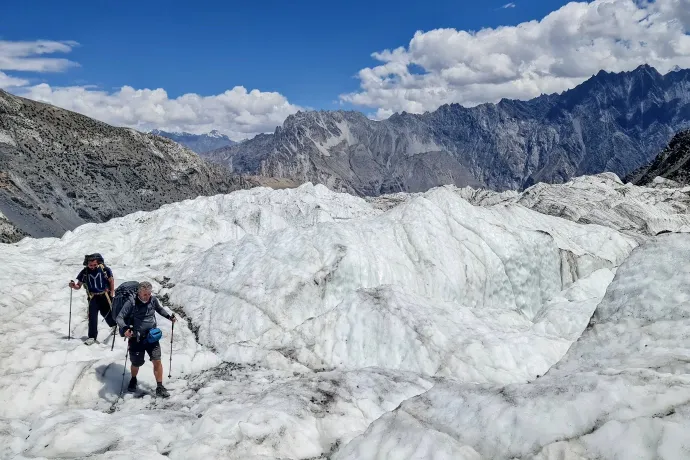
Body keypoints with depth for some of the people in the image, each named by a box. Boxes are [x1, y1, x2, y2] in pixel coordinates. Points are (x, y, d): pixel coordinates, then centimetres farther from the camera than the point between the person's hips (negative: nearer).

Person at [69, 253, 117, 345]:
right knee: (92, 317, -8)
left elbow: (111, 280, 3)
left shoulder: (104, 269, -10)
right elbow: (79, 286, 3)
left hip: (105, 295, -1)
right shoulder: (84, 272, -5)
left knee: (107, 313, 9)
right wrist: (74, 286, -19)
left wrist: (112, 293, 0)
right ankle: (92, 337, -1)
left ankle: (114, 325, 42)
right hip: (93, 297, 1)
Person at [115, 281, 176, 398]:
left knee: (157, 361, -7)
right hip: (136, 339, -2)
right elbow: (119, 317, -17)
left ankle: (159, 388, 4)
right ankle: (133, 380, 45)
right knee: (136, 364, 12)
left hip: (152, 336, 2)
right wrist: (125, 328, -35)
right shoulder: (131, 303, -16)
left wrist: (169, 316, 4)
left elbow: (159, 309, 18)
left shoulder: (153, 300, -4)